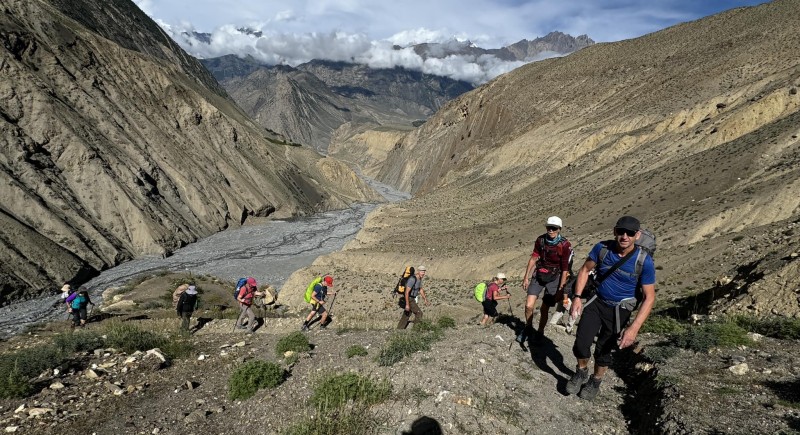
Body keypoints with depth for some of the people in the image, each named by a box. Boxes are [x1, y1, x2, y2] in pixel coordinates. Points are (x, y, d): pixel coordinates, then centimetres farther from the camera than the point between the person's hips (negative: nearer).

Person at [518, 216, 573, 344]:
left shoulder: (565, 245, -16)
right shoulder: (540, 240, -6)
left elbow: (565, 269, -13)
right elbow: (533, 258, 3)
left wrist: (560, 290, -12)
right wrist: (526, 277, 3)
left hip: (554, 278, -2)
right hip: (538, 275, 3)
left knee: (544, 309, 3)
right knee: (529, 305, -9)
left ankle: (540, 332, 27)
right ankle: (528, 327, 17)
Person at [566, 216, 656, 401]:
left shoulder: (644, 261, -21)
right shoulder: (602, 248, -14)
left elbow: (649, 297, -17)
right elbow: (585, 270, 2)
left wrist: (634, 328, -25)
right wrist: (577, 297, -9)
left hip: (619, 309, -2)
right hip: (597, 302, 2)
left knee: (604, 349, 9)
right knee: (581, 343, -8)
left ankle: (595, 381, 38)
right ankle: (581, 373, 23)